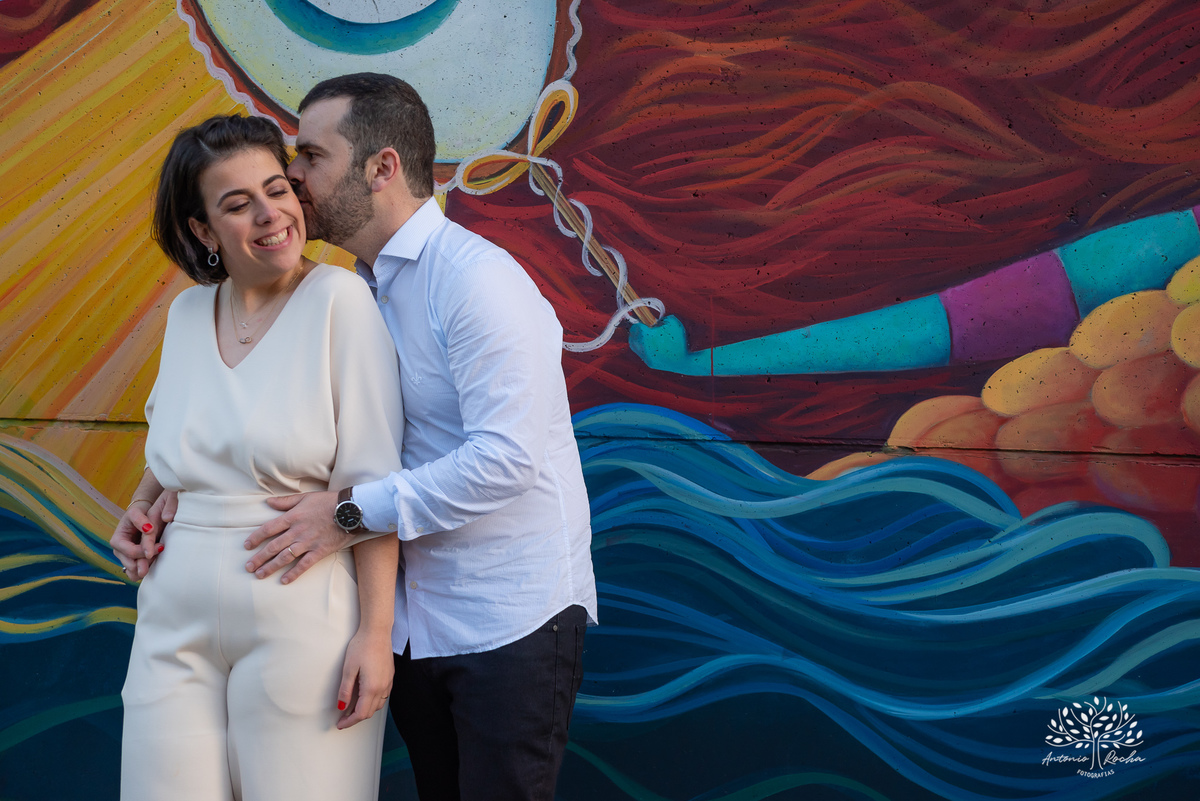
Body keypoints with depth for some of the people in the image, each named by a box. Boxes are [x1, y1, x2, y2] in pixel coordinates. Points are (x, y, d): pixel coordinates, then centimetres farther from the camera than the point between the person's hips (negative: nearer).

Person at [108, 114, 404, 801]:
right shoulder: (188, 312, 8)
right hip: (177, 620, 5)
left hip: (301, 619, -5)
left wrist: (376, 632, -15)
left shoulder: (339, 300, -9)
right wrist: (142, 508, 9)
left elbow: (372, 485, -11)